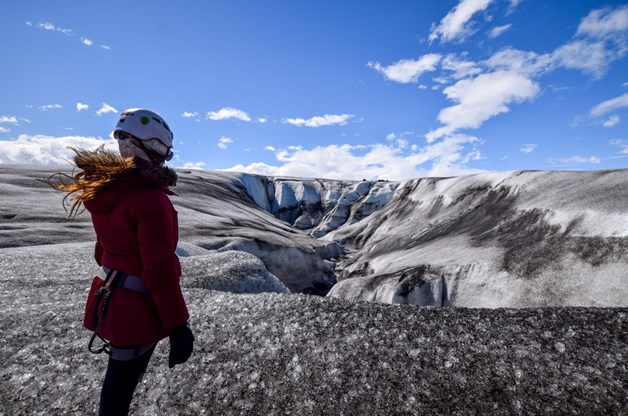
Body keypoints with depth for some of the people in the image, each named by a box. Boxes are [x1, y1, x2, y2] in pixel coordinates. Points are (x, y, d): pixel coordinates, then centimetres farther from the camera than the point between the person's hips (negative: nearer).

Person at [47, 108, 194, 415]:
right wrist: (177, 326, -18)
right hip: (138, 309, -8)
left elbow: (103, 250, 13)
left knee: (121, 376, 28)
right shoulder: (151, 198, -26)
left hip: (111, 297, 8)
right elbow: (160, 268, -26)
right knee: (123, 381, 14)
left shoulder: (105, 189, 3)